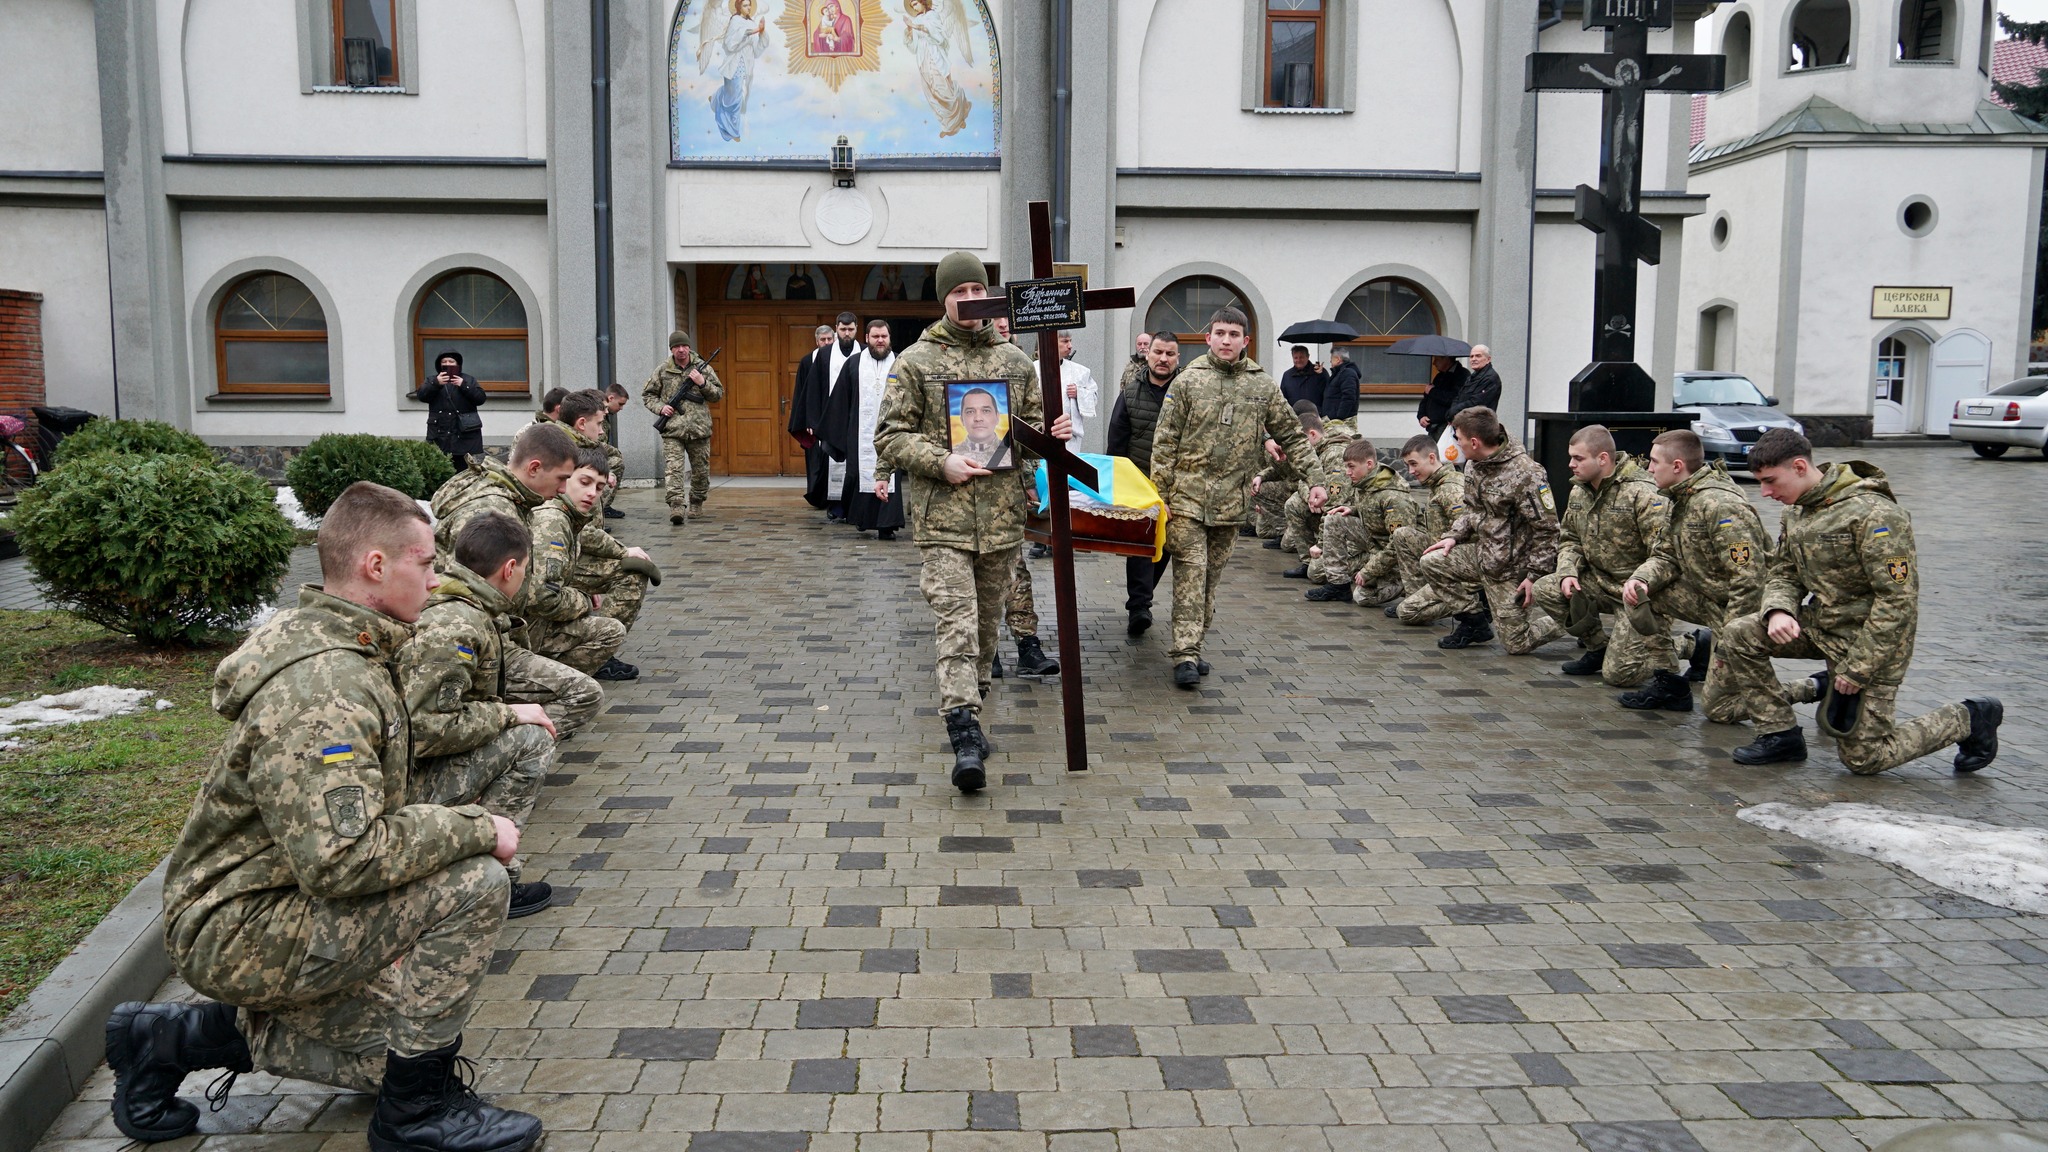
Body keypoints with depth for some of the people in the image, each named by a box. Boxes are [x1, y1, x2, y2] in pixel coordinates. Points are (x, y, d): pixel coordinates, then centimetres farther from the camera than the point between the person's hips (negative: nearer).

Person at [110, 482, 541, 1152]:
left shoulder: (336, 649, 7)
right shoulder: (320, 684, -27)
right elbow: (343, 857, -35)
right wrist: (476, 829, -24)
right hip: (242, 930, -10)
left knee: (396, 1055, 16)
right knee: (473, 884, -24)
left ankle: (171, 1039, 22)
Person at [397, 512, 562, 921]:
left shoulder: (446, 604, 10)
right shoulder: (455, 626, -21)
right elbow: (425, 729, -27)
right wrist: (509, 714, -16)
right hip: (404, 788, -10)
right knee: (531, 739, -15)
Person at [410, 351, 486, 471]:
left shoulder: (469, 380, 12)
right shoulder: (431, 380, 14)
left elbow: (480, 398, -1)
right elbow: (421, 396, -4)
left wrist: (464, 385, -13)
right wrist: (436, 383, -19)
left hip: (465, 434, -1)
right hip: (440, 435, 1)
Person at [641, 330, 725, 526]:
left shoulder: (702, 367, 5)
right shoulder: (662, 370, 5)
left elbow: (719, 394, 8)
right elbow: (647, 394, 13)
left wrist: (703, 383, -10)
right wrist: (660, 407, -6)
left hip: (699, 429, 1)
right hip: (672, 430, -1)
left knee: (701, 470, 11)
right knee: (673, 468, -16)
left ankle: (696, 504, 29)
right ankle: (676, 506, -24)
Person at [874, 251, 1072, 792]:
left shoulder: (1015, 360, 12)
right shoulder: (915, 362, 1)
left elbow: (1030, 425, 21)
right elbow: (890, 436, 0)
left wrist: (1052, 433, -2)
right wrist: (941, 463, -15)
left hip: (1001, 516, 4)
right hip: (943, 518, -4)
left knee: (986, 620, 14)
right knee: (956, 626, -12)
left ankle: (970, 702, 31)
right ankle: (965, 738, -16)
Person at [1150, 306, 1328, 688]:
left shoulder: (1263, 385, 6)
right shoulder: (1188, 380, 0)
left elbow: (1292, 436, 10)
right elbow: (1164, 442, -1)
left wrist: (1316, 479, -1)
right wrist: (1160, 495, -6)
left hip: (1231, 500, 3)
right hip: (1187, 495, -3)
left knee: (1212, 577, 10)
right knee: (1190, 574, -8)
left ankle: (1190, 647, 22)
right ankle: (1186, 657, -9)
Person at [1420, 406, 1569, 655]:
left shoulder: (1525, 474, -23)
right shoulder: (1475, 468, 2)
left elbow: (1547, 529, -21)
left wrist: (1535, 576, -22)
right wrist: (1453, 536, 0)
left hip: (1512, 570, -8)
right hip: (1484, 558, 8)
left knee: (1516, 644, -4)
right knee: (1431, 562, -4)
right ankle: (1475, 622, 8)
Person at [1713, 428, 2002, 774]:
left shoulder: (1873, 514, -24)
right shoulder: (1796, 512, 2)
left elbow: (1899, 599, -24)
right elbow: (1783, 574, 8)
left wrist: (1858, 668, -22)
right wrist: (1778, 611, -17)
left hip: (1869, 641, -7)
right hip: (1819, 625, 7)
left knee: (1863, 758, -2)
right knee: (1738, 635, -13)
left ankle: (1970, 719, 20)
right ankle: (1781, 736, 0)